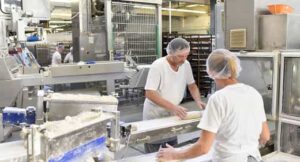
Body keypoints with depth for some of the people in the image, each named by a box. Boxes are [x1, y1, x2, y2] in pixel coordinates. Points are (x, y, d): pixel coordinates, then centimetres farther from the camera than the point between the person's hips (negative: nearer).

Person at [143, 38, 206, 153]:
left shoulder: (186, 65, -5)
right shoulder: (158, 66, -22)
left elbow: (192, 85, 9)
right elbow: (150, 94, -26)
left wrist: (198, 101, -10)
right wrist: (173, 107, -32)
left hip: (172, 115, 5)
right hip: (154, 117, -5)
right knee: (153, 154, 6)